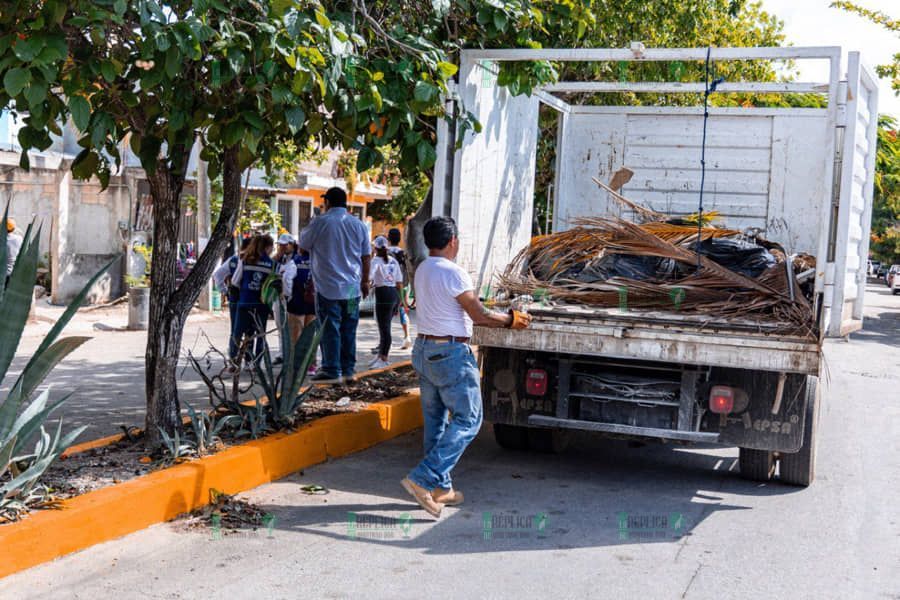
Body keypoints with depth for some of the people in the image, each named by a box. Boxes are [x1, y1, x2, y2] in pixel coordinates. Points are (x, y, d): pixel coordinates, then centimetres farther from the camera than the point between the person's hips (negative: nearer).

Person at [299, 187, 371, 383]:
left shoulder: (319, 222, -7)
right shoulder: (359, 225, 5)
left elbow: (302, 247, 5)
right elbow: (366, 257, 9)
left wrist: (305, 231, 24)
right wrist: (365, 281, 18)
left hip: (328, 287, -4)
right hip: (352, 288, 4)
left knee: (330, 330, 0)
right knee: (349, 330, 10)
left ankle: (332, 370, 0)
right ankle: (348, 369, 14)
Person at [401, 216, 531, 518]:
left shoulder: (422, 270, 10)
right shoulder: (453, 273, -18)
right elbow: (480, 316, -17)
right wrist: (512, 319, -1)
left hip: (423, 349, 9)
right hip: (450, 354, -9)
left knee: (435, 420, 14)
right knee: (467, 420, -1)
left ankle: (440, 487, 20)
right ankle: (423, 479, -9)